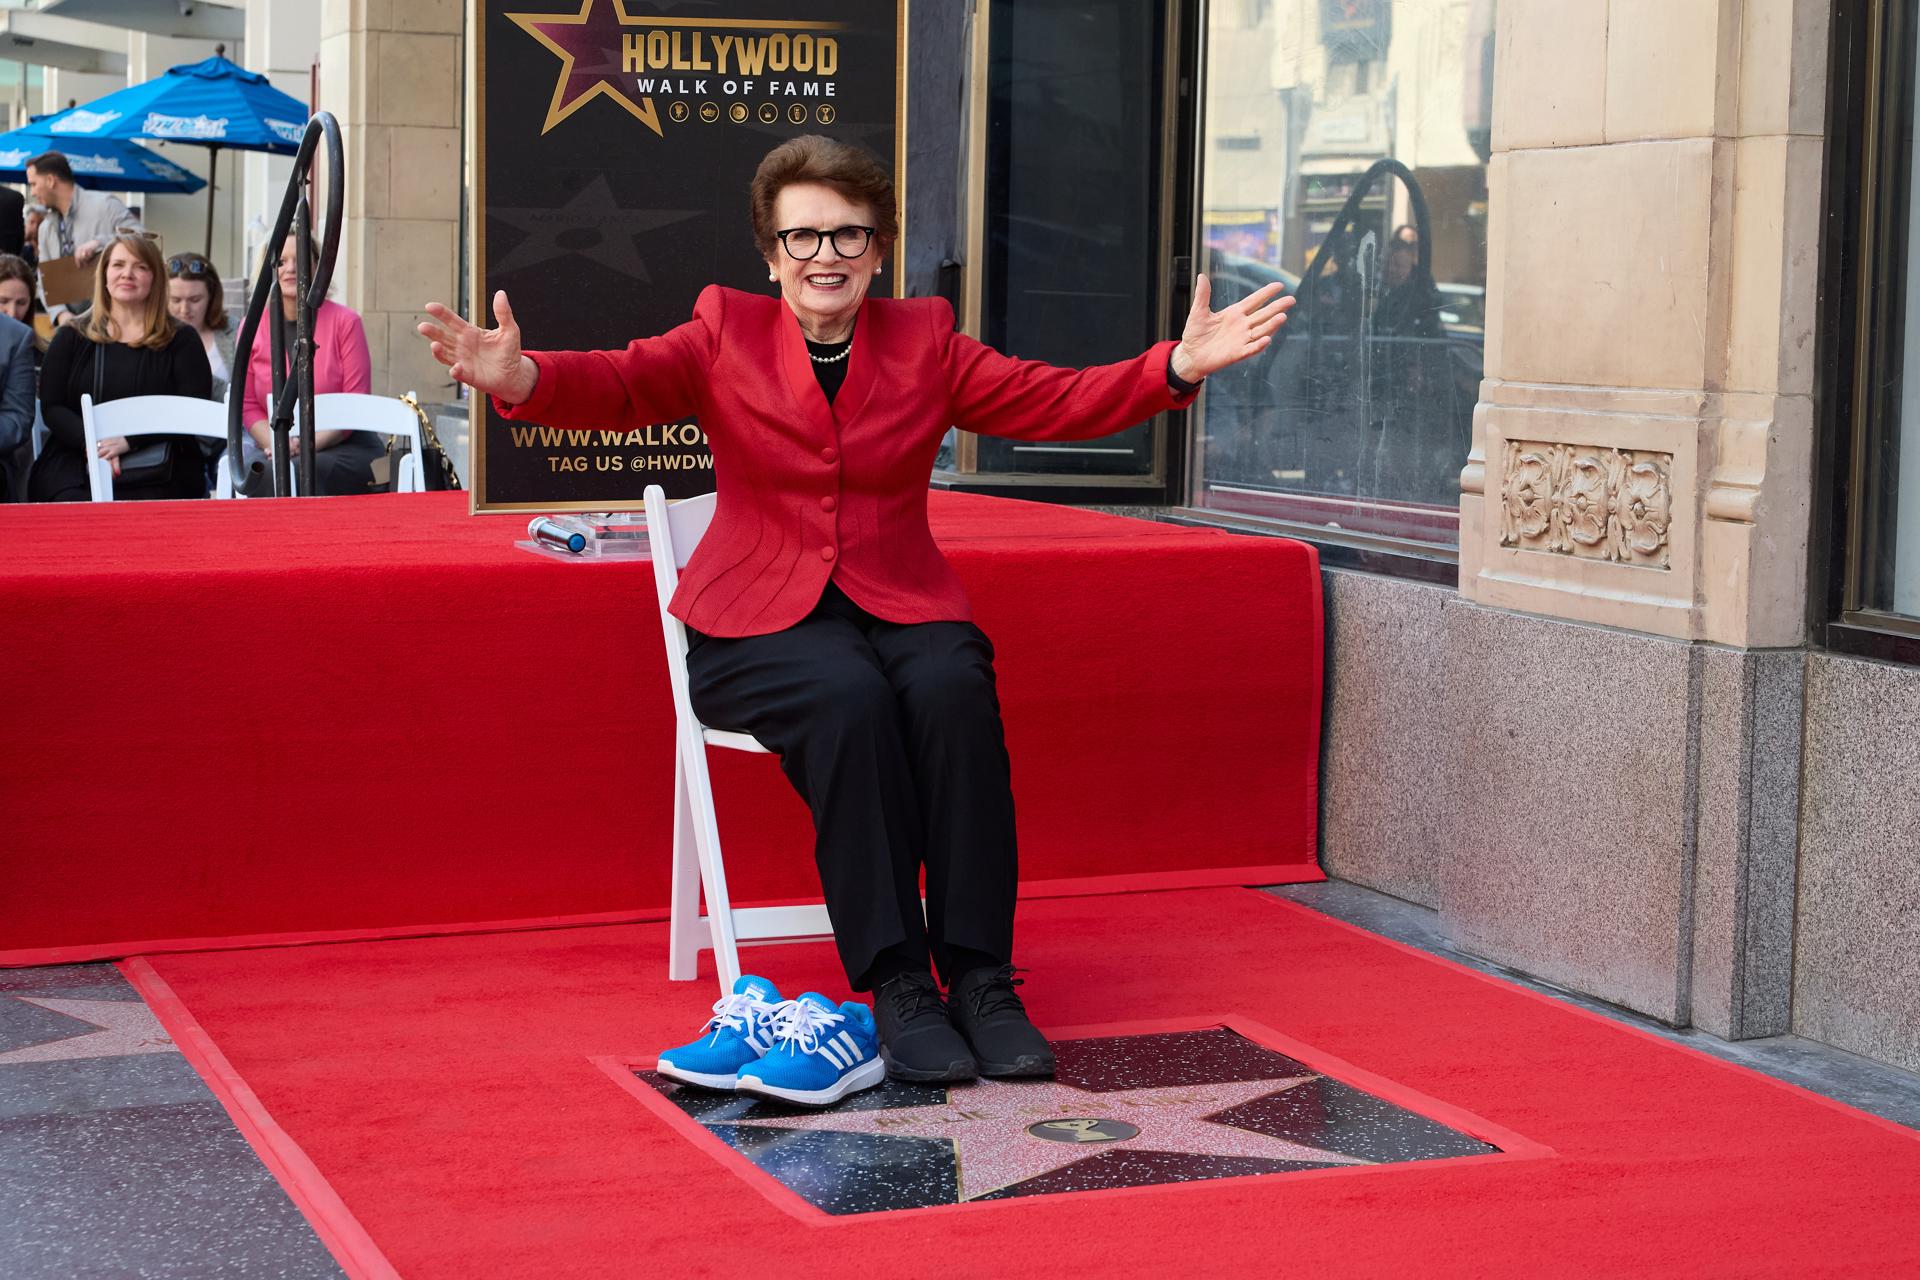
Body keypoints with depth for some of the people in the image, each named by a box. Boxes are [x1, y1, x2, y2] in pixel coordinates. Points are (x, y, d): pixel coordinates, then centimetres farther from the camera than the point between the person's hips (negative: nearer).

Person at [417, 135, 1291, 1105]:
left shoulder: (924, 343, 13)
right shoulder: (725, 334, 8)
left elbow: (1059, 402, 6)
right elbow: (619, 384, -8)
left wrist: (1179, 366, -8)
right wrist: (519, 378, -30)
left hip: (901, 604, 2)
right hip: (761, 619, -2)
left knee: (953, 693, -31)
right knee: (848, 699, -33)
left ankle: (980, 979, -25)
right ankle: (895, 987, -29)